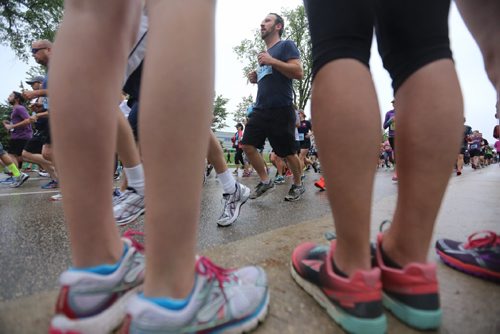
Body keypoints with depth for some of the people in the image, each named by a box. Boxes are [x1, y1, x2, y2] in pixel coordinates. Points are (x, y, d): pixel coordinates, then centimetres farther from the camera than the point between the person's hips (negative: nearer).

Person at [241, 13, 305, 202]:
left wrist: (271, 61, -14)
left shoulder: (286, 45, 3)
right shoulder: (264, 54, 25)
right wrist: (256, 79, 12)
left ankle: (298, 185, 20)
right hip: (260, 109, 8)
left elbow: (298, 72, -12)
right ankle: (265, 181, 10)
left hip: (281, 110, -7)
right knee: (247, 145, -3)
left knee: (288, 152, -2)